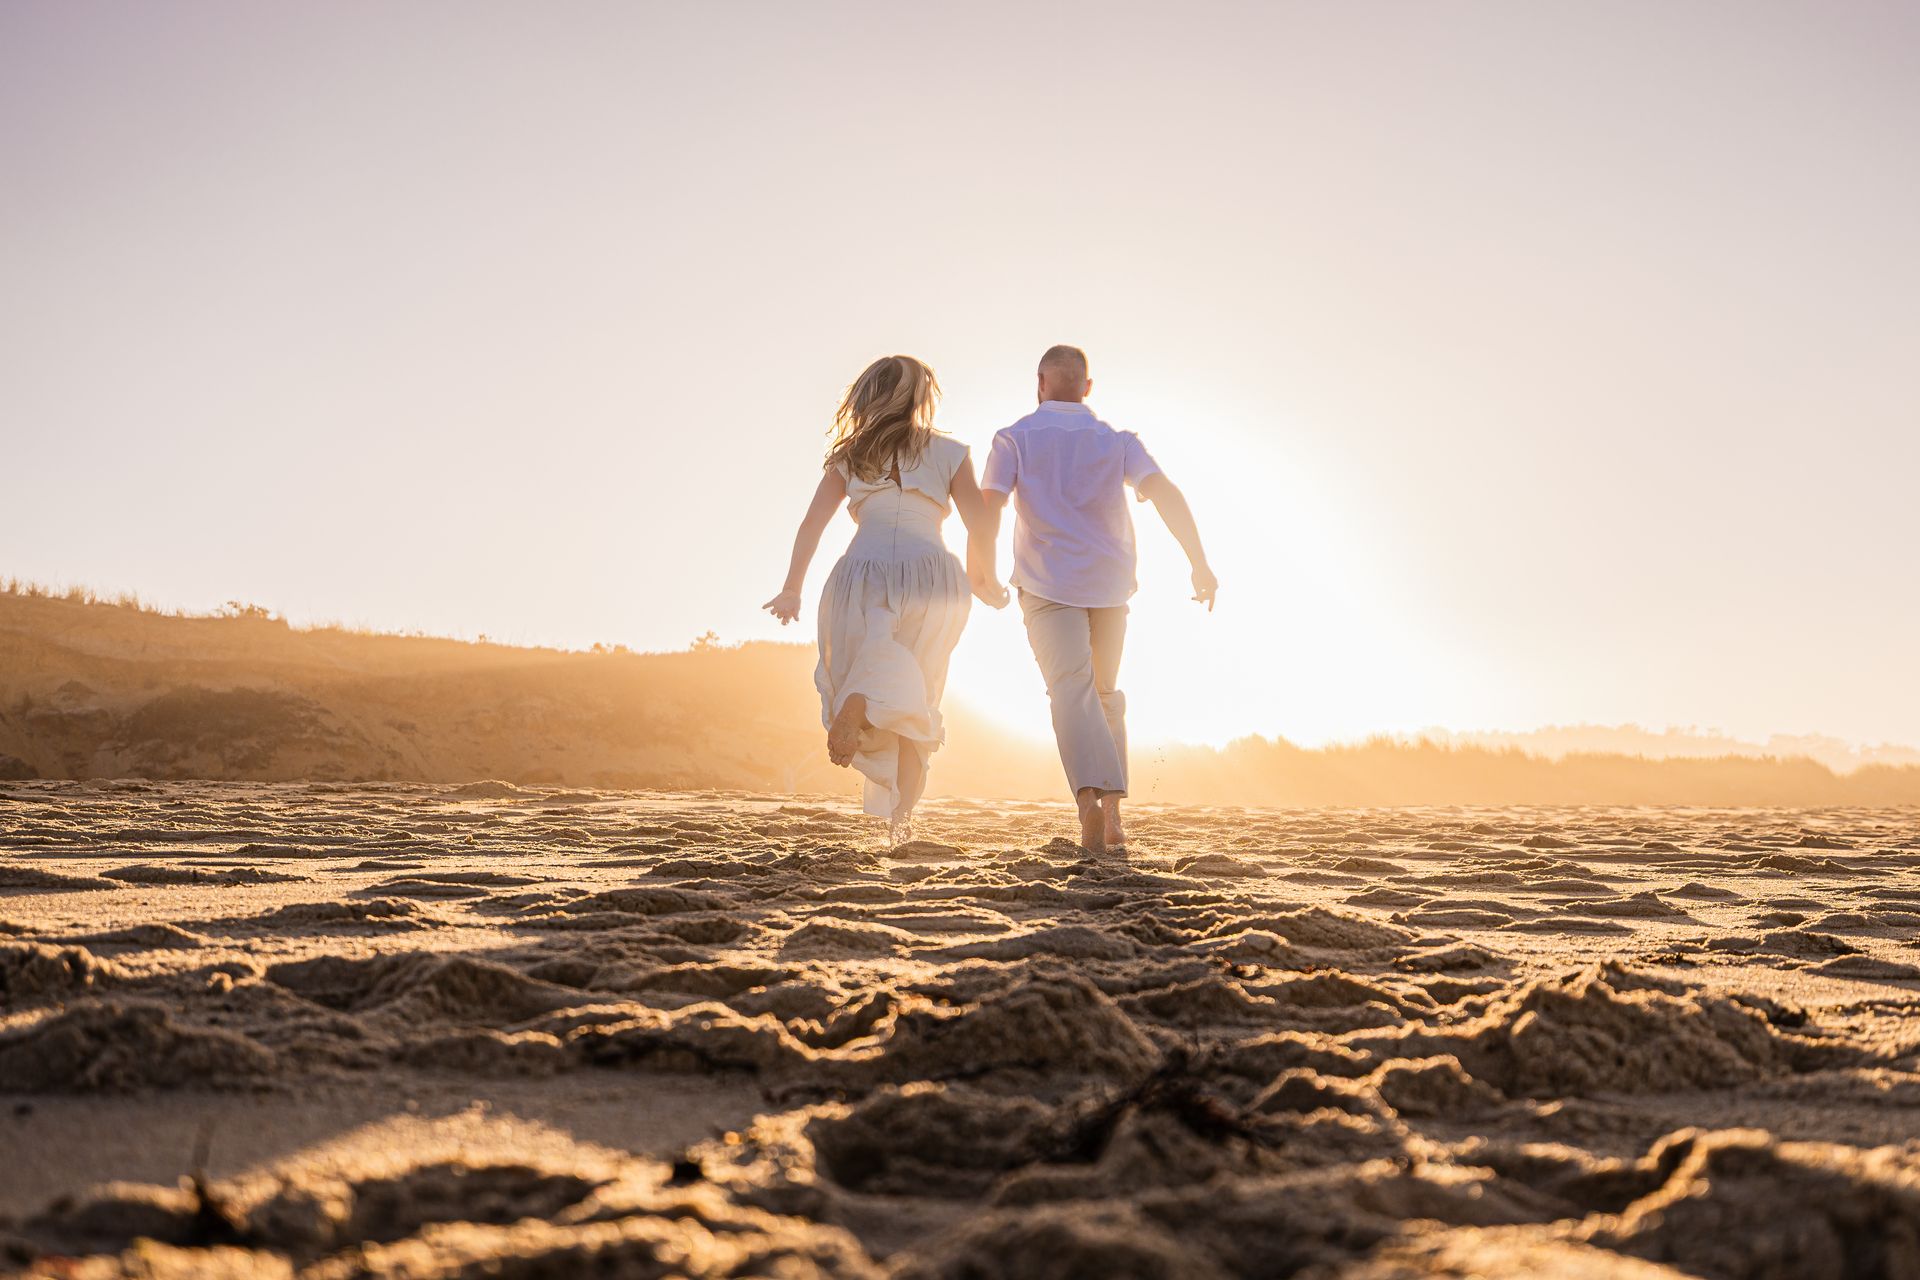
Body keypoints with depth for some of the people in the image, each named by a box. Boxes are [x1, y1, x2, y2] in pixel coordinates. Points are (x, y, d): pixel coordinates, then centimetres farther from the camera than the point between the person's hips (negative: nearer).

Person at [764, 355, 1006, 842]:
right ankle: (901, 818, 6)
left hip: (862, 575, 0)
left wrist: (792, 590, 13)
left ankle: (857, 703, -26)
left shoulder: (850, 456, 15)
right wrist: (986, 581, 18)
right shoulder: (948, 452, 9)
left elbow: (811, 525, 8)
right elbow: (980, 528, 2)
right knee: (917, 705, 15)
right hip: (931, 576, 0)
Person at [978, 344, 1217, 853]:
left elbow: (988, 505, -10)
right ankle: (1113, 812, 11)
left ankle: (1090, 800, -36)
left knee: (1071, 692, -13)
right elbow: (1165, 493, -5)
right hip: (1109, 583, 3)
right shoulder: (1118, 441, 10)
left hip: (1047, 583, -3)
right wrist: (1200, 564, -8)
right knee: (1106, 693, 18)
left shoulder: (1015, 439, 5)